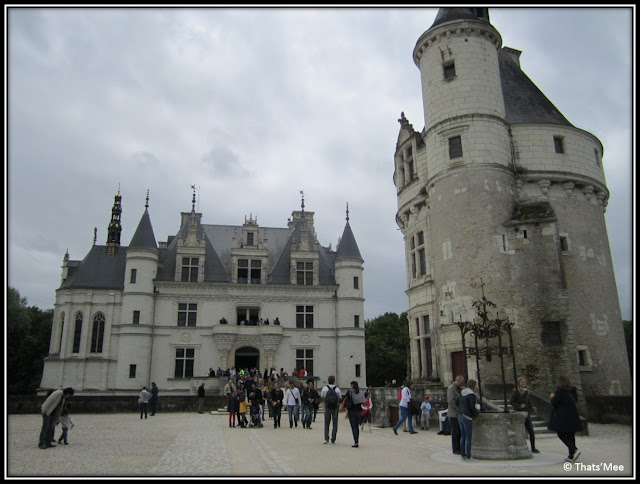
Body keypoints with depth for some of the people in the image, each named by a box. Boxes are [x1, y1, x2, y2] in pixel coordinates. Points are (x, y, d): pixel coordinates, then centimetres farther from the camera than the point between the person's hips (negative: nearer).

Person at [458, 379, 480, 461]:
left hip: (460, 416, 8)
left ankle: (463, 455, 16)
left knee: (463, 436, 12)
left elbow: (457, 403, 15)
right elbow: (472, 407, -19)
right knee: (468, 438, -1)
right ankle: (468, 456, 2)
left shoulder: (462, 392, 10)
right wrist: (476, 412, 1)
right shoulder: (471, 394, -16)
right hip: (467, 417, -8)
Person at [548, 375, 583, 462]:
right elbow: (575, 399, 17)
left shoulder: (559, 391, -14)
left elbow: (554, 403, -12)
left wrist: (552, 397, 10)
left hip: (563, 417, -7)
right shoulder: (572, 390, 5)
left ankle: (574, 450, -15)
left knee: (561, 434, 4)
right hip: (573, 416, 7)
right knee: (570, 435, 12)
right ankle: (571, 456, 14)